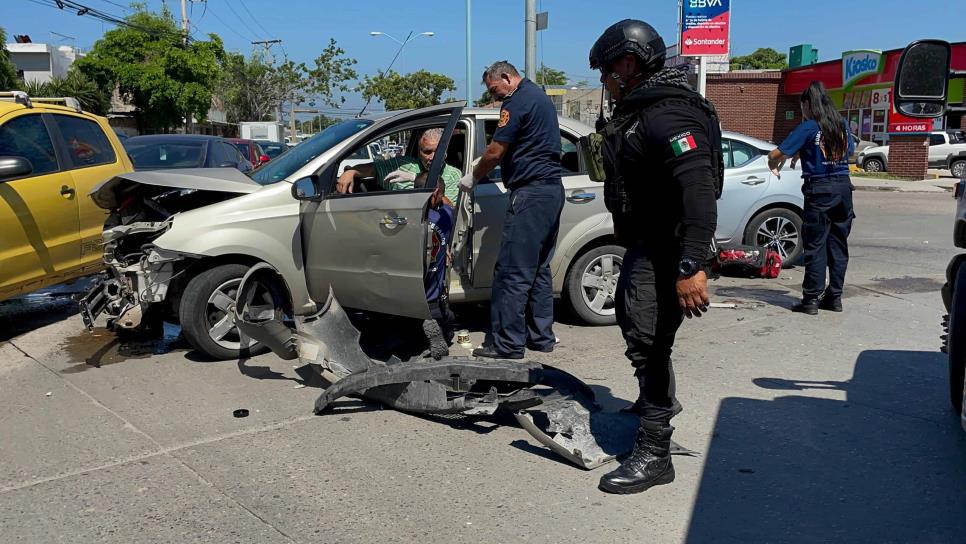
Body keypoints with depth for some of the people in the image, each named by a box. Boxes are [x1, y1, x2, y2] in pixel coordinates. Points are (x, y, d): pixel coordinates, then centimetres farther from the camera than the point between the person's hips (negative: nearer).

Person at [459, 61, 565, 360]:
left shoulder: (517, 102, -9)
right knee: (539, 269, 13)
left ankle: (506, 343, -5)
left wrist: (473, 177, 5)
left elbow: (495, 151, -12)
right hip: (552, 189, 10)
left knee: (512, 271, -8)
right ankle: (541, 336, 18)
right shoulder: (540, 96, 21)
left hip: (531, 194, -10)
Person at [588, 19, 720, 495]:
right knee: (630, 318, 26)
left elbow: (699, 190, -33)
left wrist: (691, 266, -39)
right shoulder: (640, 110, 13)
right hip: (644, 242, 11)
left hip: (665, 248, -11)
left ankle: (653, 453, -4)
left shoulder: (670, 115, -22)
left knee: (647, 341, -12)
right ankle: (658, 400, 48)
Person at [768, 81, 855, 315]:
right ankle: (834, 296, 17)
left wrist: (774, 164, 12)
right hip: (843, 187, 6)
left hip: (819, 190, -6)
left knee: (815, 246, -2)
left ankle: (811, 299, -1)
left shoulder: (808, 128, -9)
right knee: (838, 244, 11)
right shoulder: (842, 125, 9)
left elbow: (776, 154, -12)